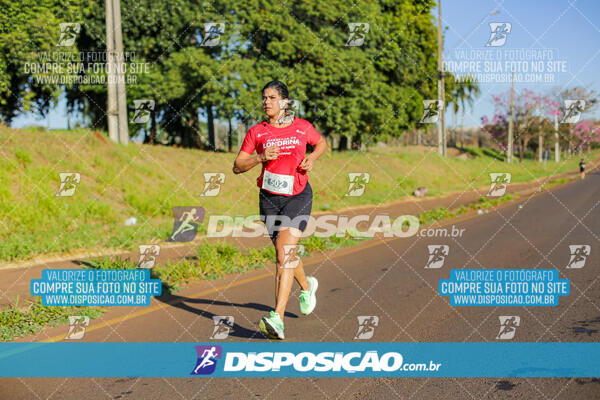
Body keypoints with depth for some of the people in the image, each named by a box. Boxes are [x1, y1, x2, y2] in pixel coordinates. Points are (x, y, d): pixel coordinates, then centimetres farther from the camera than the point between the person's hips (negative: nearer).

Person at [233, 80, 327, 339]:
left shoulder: (303, 127, 0)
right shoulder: (256, 132, 1)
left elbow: (322, 143, 20)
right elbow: (237, 167, 1)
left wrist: (312, 157, -1)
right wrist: (261, 157, -16)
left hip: (298, 196, -3)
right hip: (270, 198, 3)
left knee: (285, 252, -19)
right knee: (286, 253, 14)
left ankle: (277, 319, -23)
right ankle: (306, 286, 48)